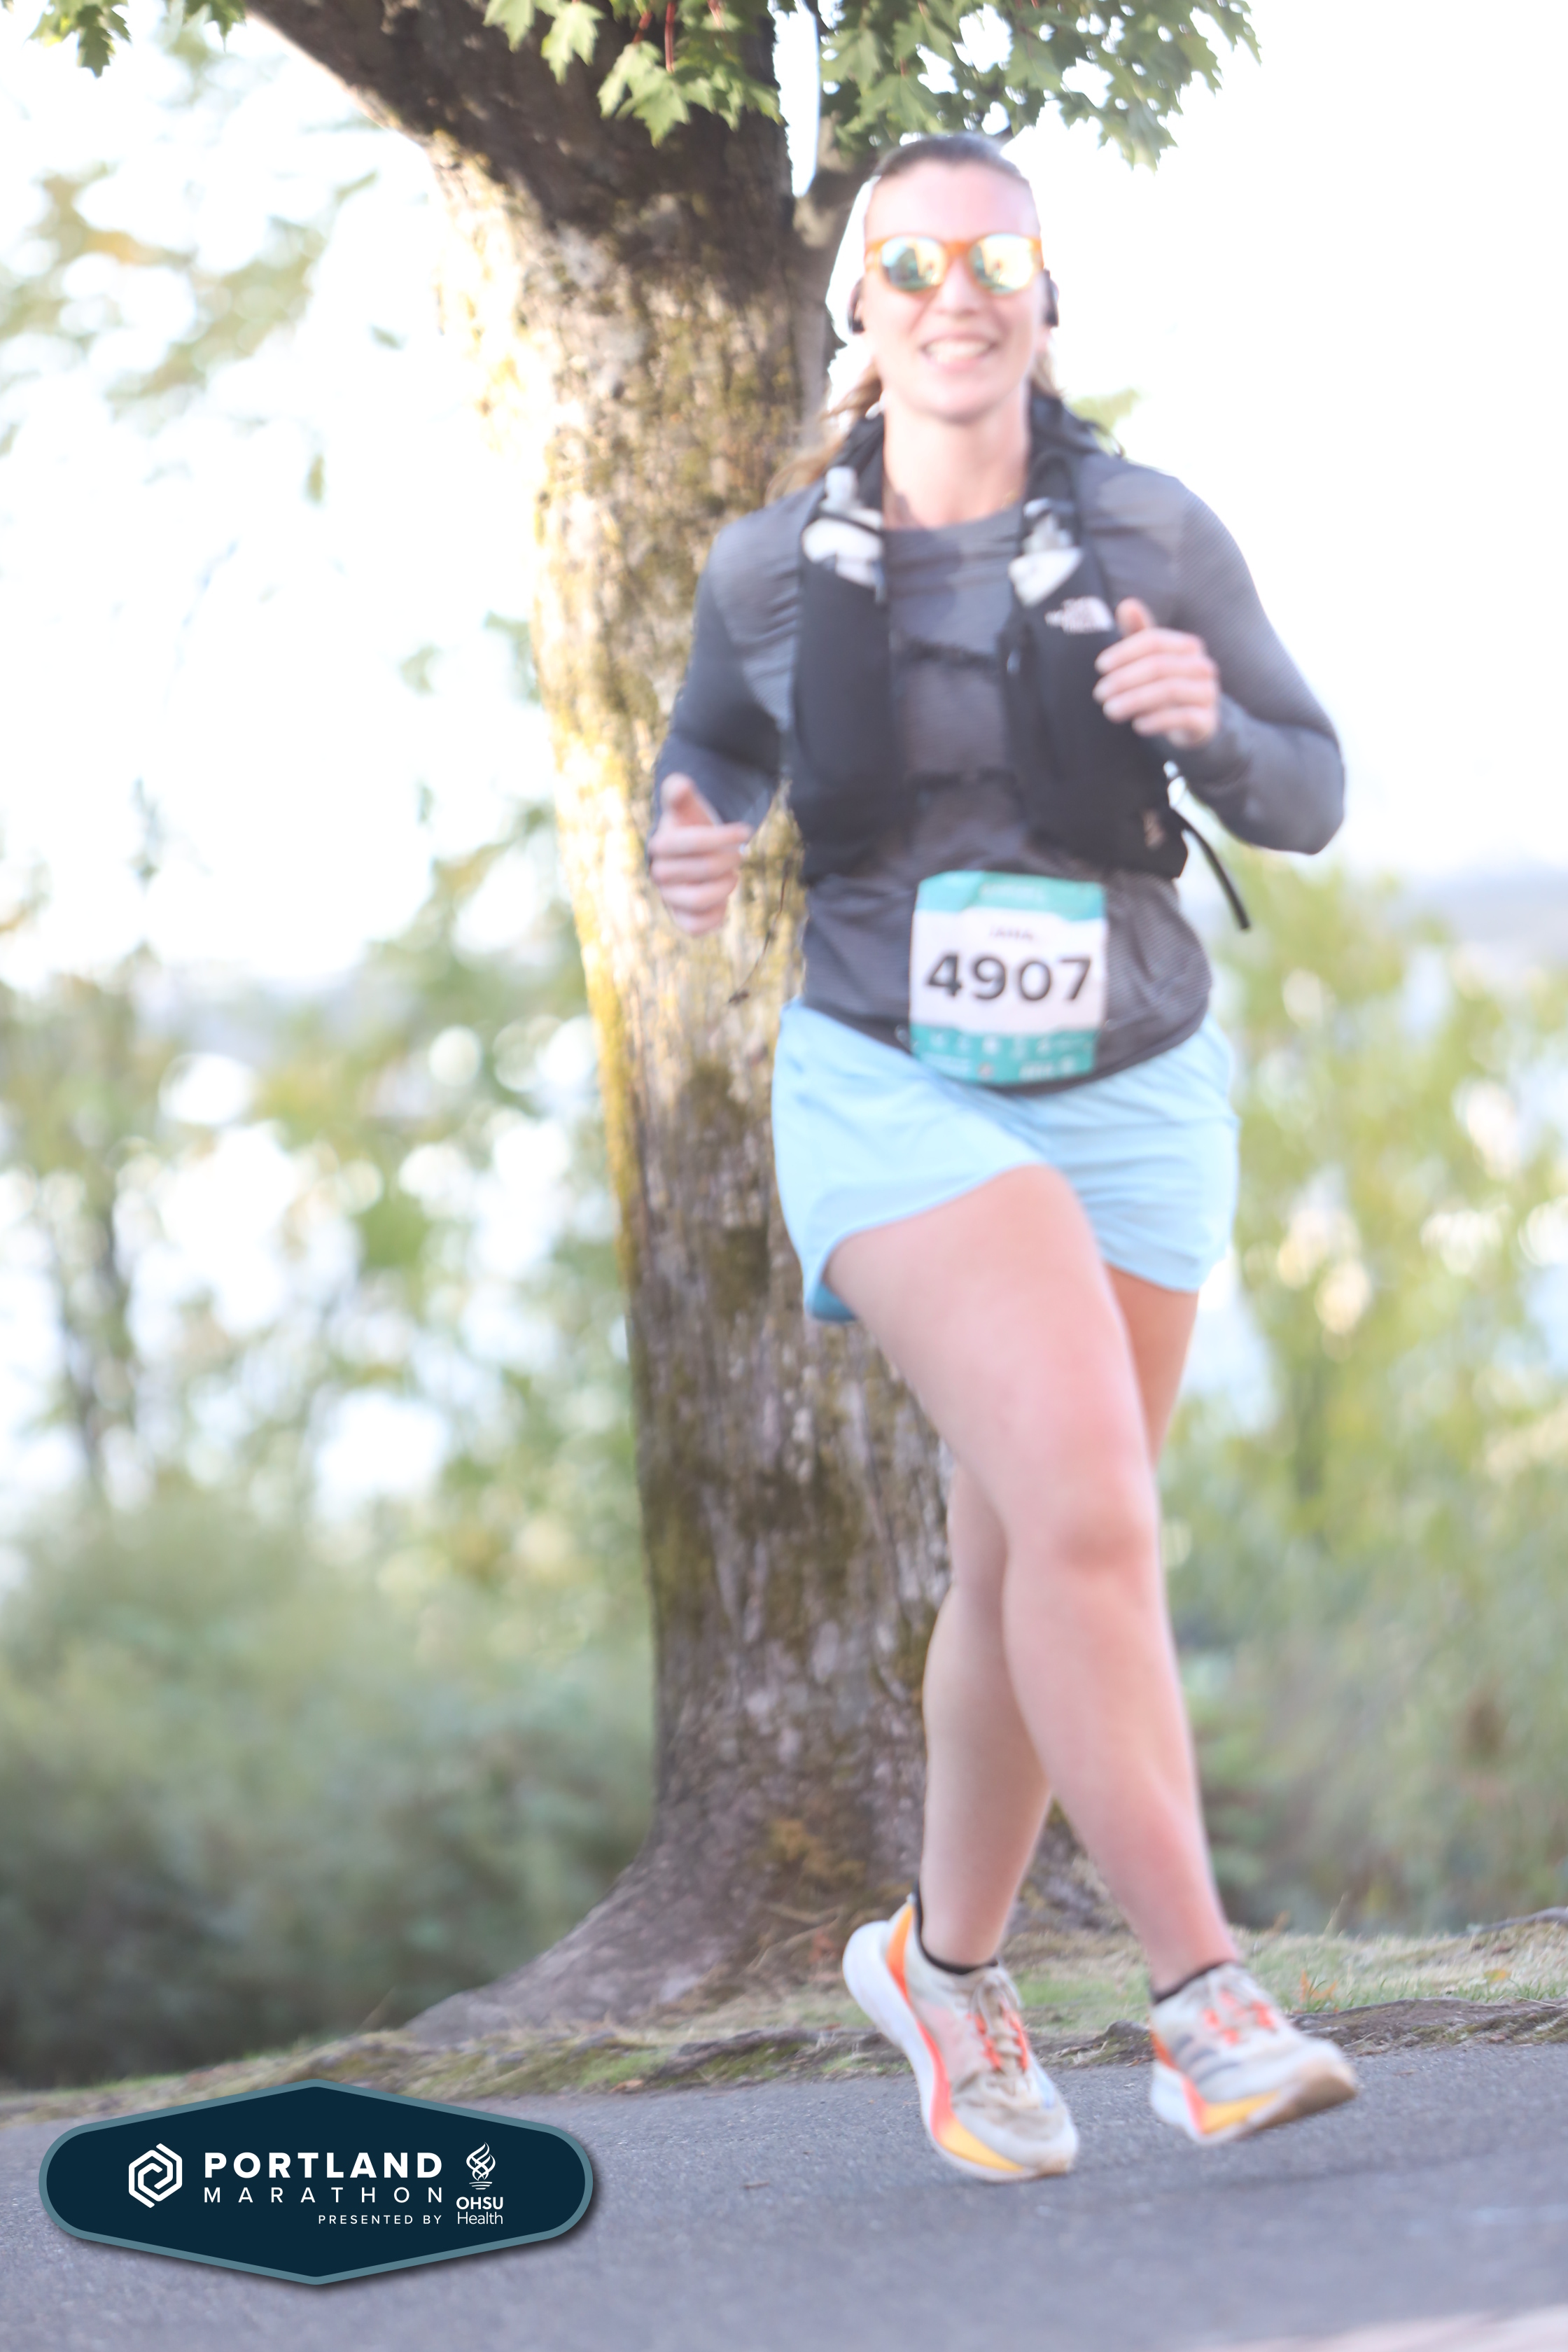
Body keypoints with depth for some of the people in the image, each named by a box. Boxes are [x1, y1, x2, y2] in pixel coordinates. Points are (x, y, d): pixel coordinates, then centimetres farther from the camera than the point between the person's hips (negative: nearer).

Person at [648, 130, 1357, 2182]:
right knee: (1087, 1509, -23)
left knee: (1030, 1571, 12)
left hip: (1130, 1102, 2)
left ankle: (951, 1962, 34)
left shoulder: (1151, 538, -6)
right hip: (896, 1094, -2)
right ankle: (1203, 2003, -21)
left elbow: (1306, 799, 0)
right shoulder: (776, 570, -5)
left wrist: (1210, 720, -22)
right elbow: (709, 761, 14)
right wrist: (689, 860, -9)